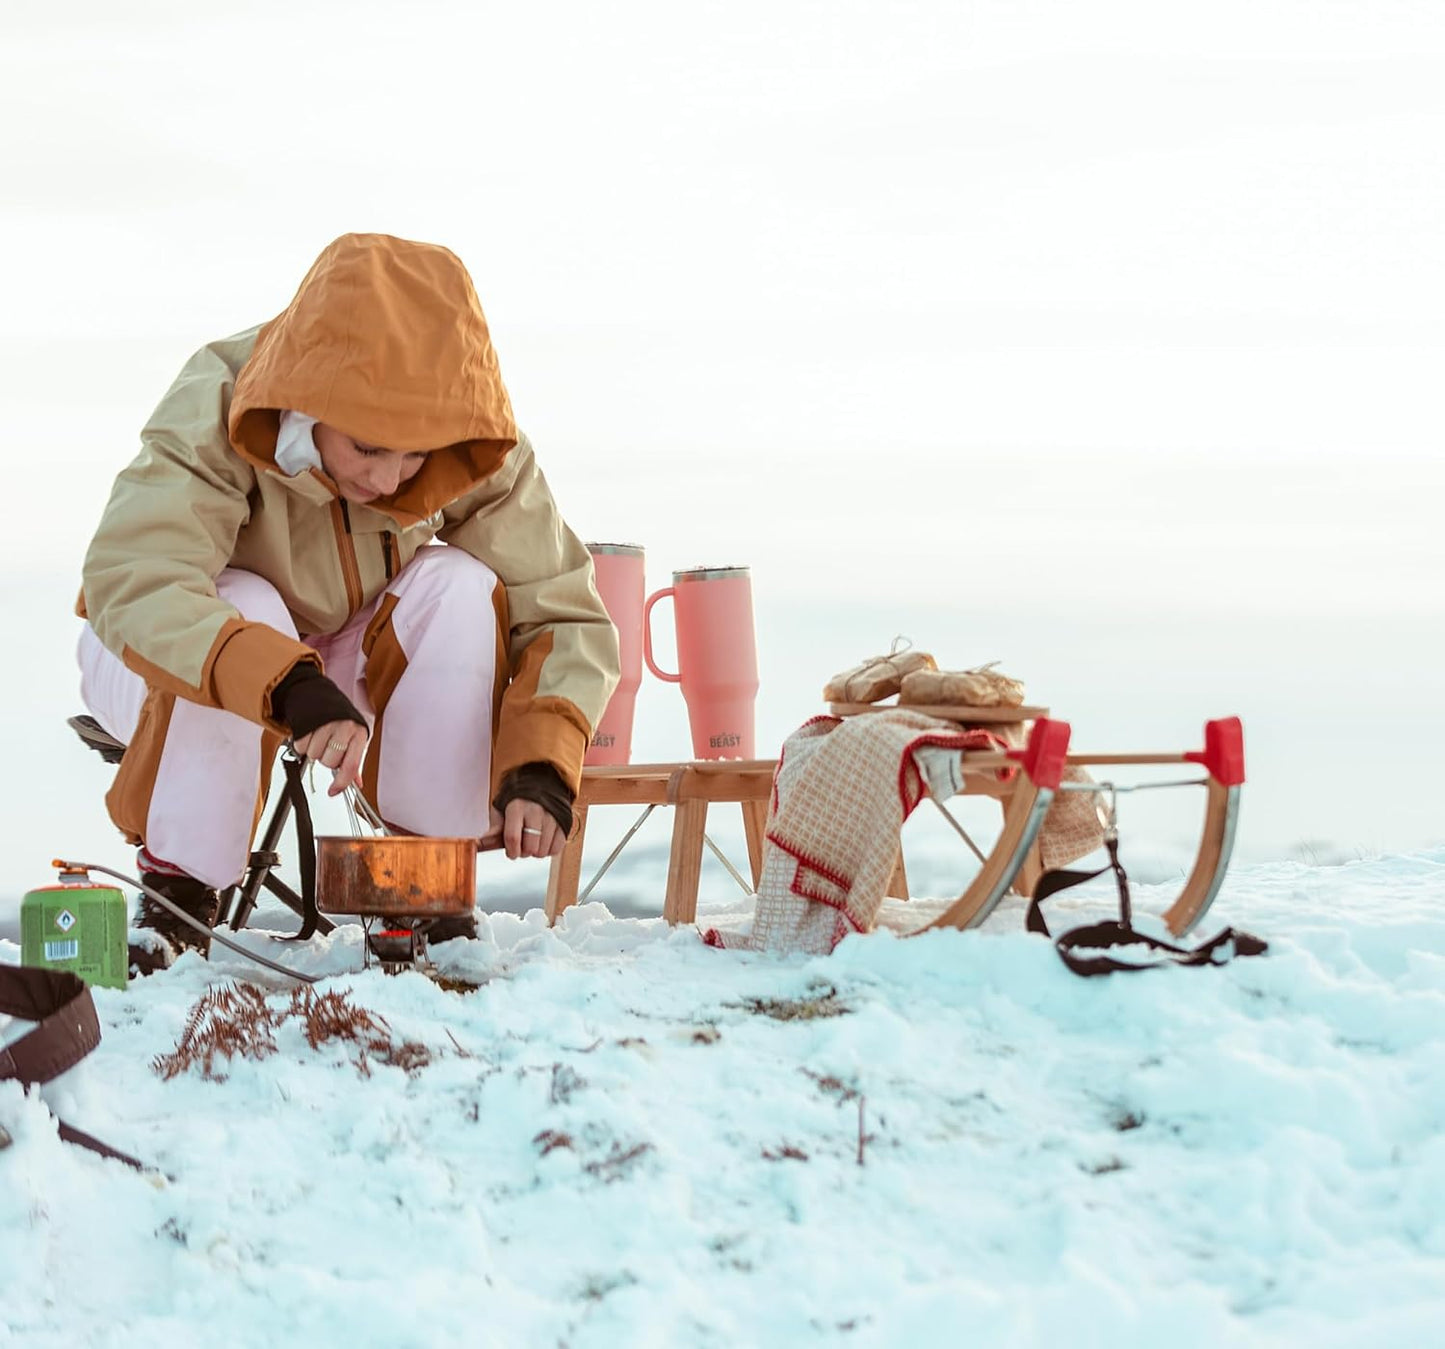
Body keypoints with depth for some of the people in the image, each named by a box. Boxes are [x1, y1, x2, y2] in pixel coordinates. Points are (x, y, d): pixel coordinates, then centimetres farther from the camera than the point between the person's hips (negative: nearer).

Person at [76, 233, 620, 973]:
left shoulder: (479, 457, -23)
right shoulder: (215, 406, -33)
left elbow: (565, 617, -21)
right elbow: (128, 583, -47)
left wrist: (540, 767, -39)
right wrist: (287, 688, -60)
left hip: (346, 668, 3)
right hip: (162, 671, -3)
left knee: (460, 587, -26)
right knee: (243, 604, -37)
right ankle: (177, 892, -19)